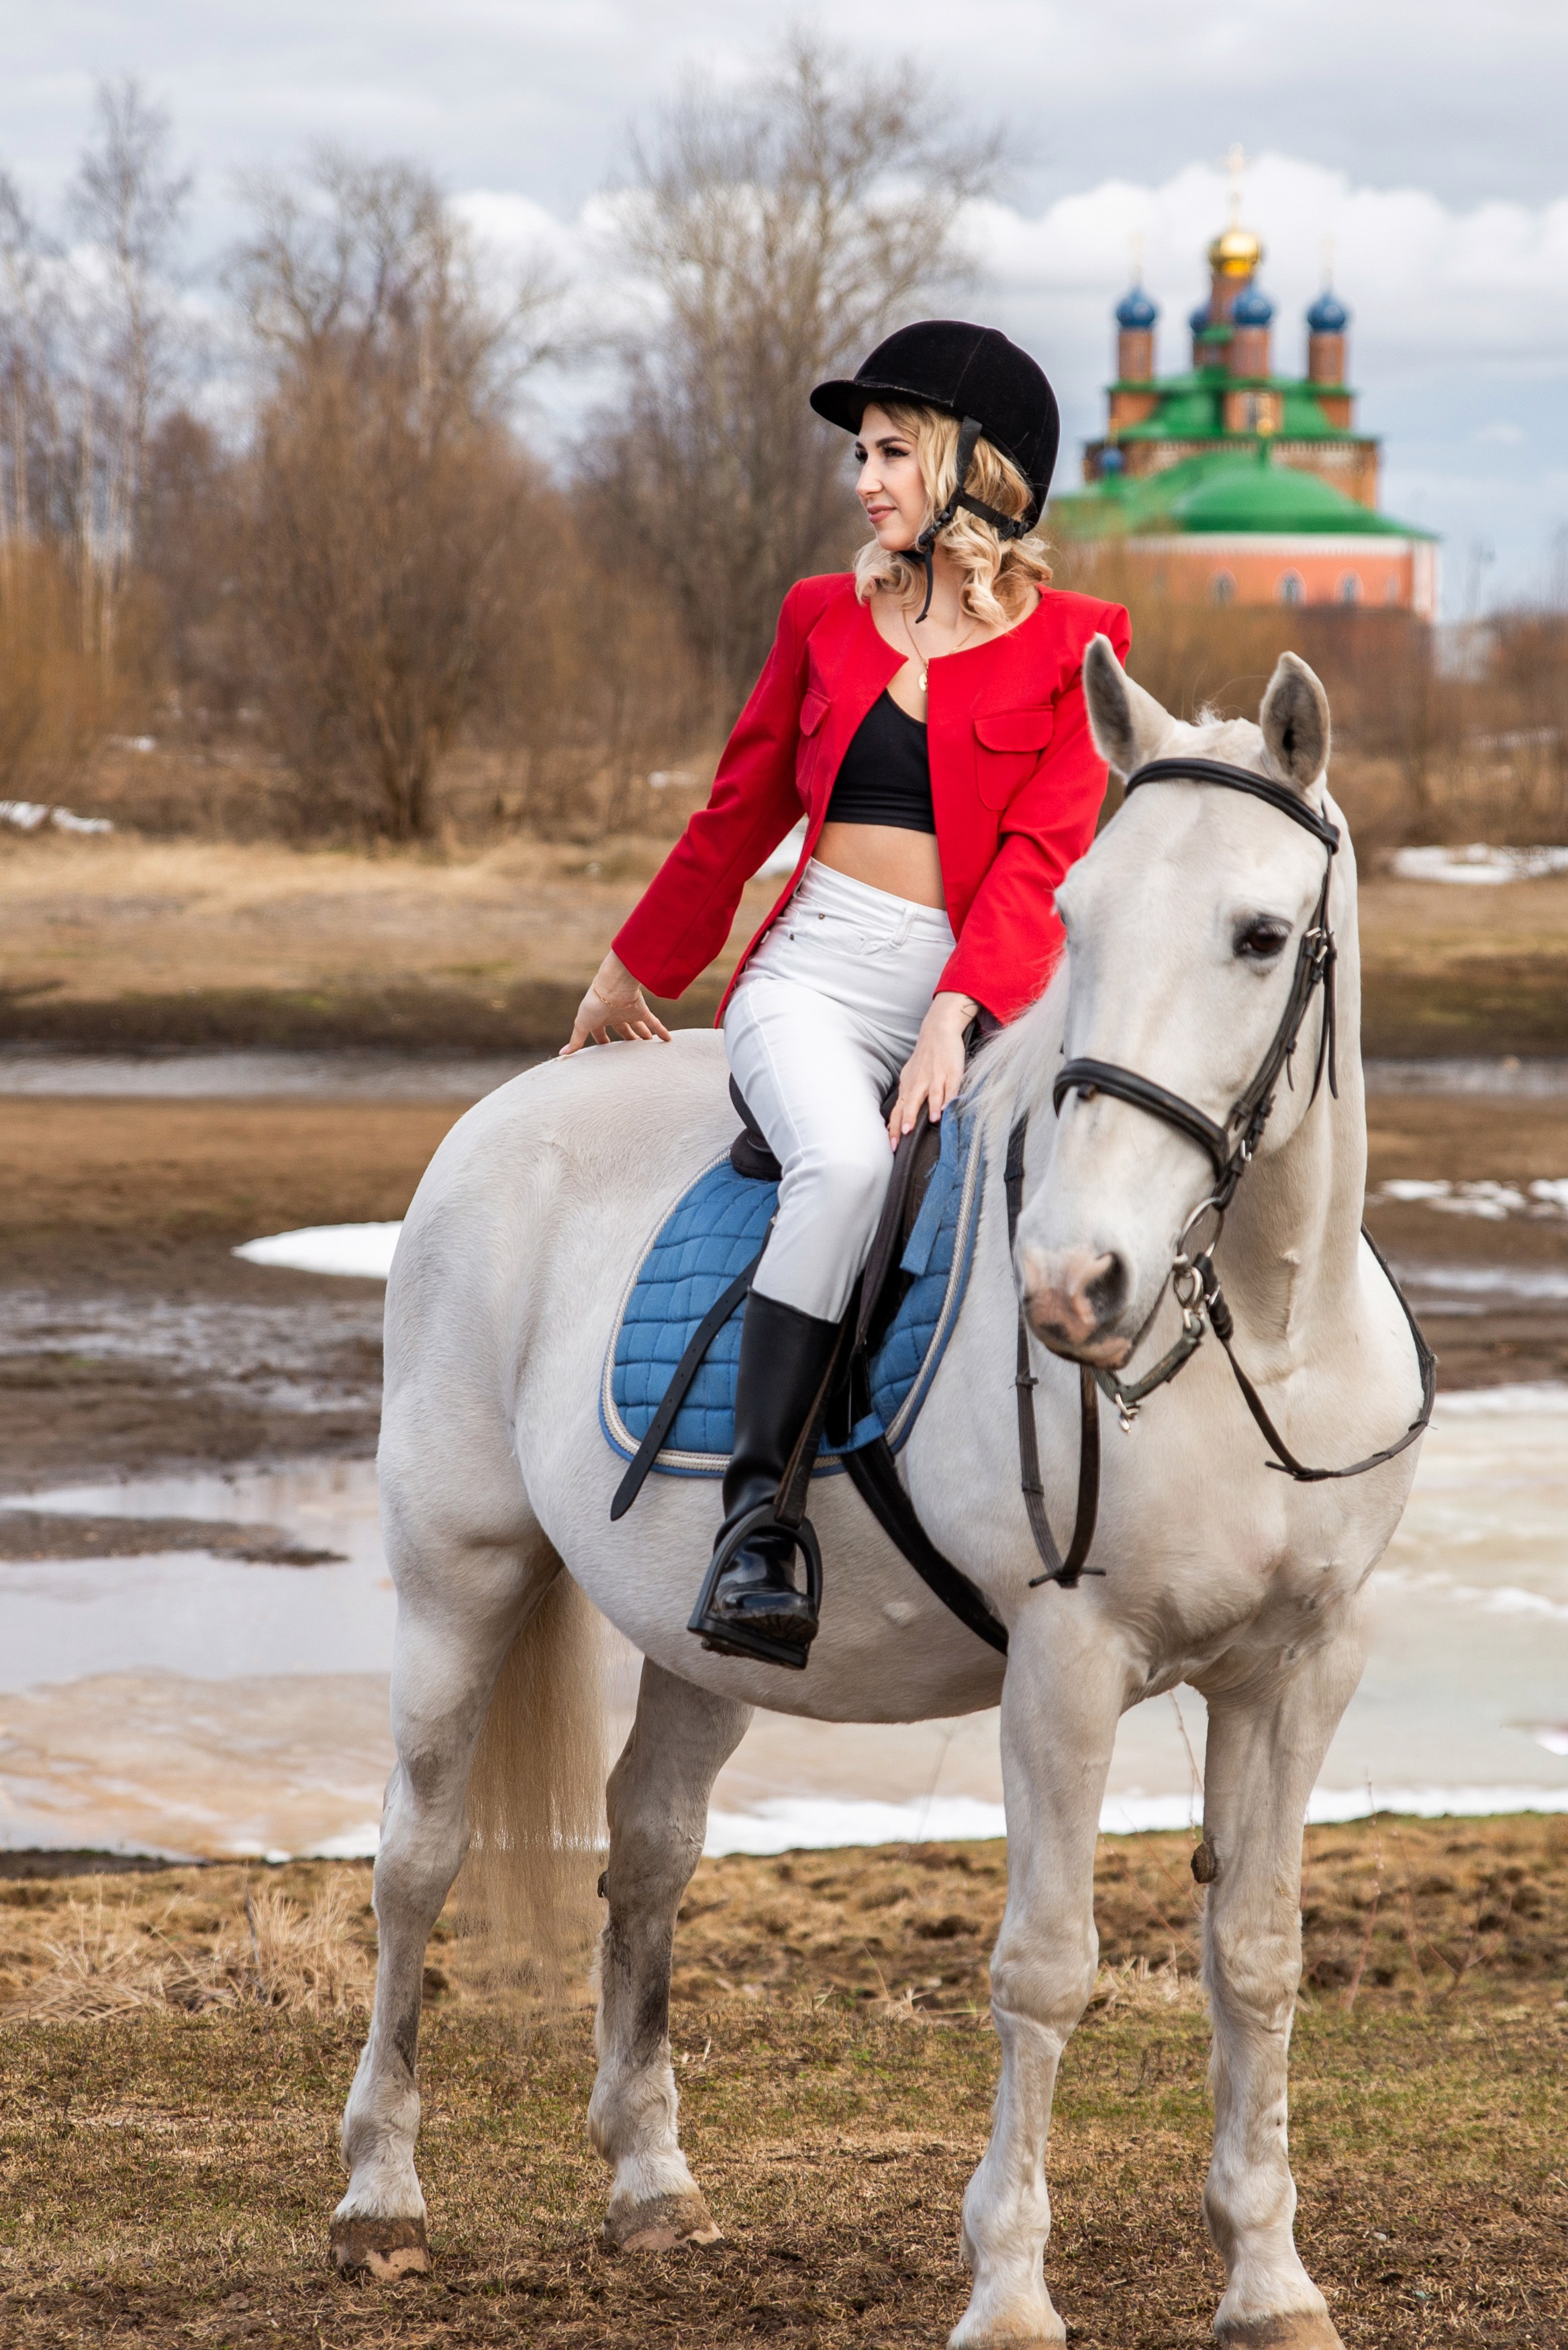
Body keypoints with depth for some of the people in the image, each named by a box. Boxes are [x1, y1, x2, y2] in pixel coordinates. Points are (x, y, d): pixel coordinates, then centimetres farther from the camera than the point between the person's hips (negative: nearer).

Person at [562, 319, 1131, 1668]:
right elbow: (739, 817, 25)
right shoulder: (827, 619, 14)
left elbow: (1041, 857, -6)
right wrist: (631, 977, 32)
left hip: (977, 989, 0)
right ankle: (755, 1513, -37)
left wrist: (955, 1019, -19)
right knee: (845, 1163, -34)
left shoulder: (1068, 647, 5)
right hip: (815, 975, 0)